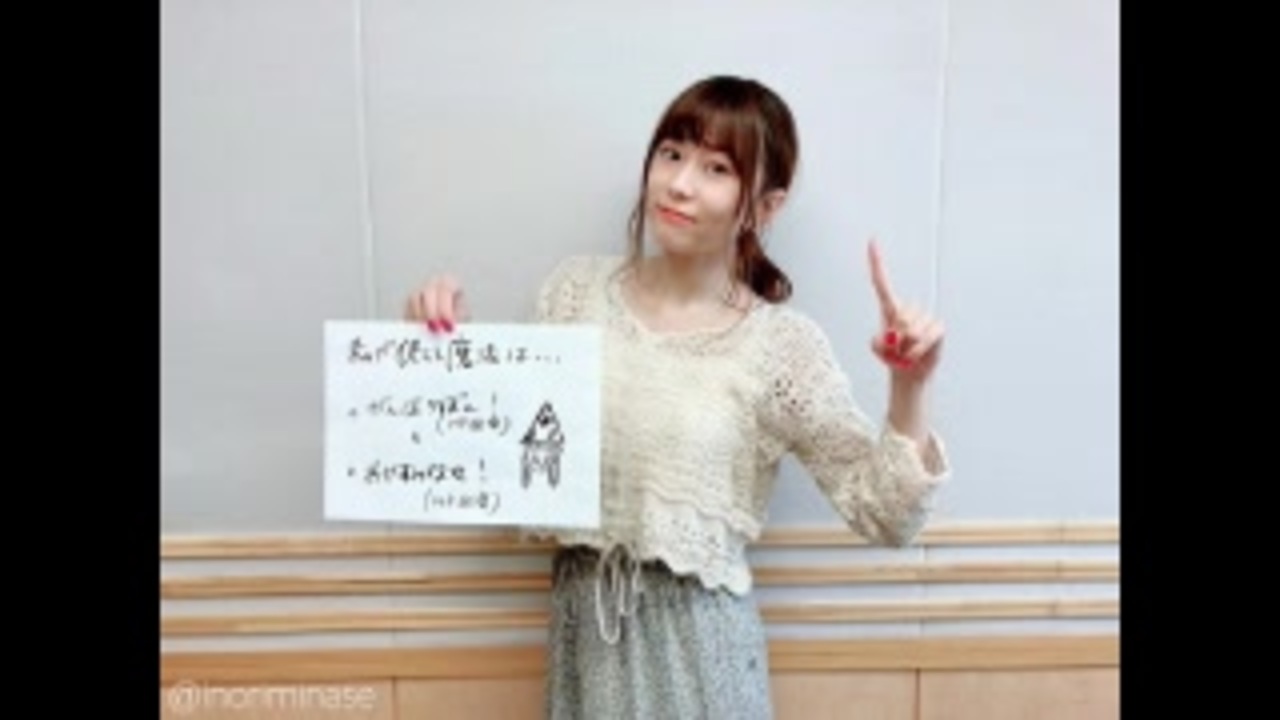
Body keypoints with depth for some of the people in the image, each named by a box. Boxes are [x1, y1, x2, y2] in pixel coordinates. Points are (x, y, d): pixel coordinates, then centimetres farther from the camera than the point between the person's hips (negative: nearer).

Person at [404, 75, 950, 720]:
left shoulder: (783, 345, -10)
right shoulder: (578, 288, -1)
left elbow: (885, 518, -9)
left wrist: (907, 391, -21)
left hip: (697, 633, -3)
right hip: (583, 619, 3)